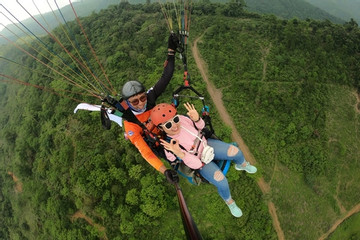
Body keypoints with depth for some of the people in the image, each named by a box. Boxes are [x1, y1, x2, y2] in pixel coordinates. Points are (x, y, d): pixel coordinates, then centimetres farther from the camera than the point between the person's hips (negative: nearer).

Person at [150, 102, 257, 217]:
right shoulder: (170, 146, -31)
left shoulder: (182, 119, -21)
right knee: (222, 183, -19)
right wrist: (179, 152, -47)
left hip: (207, 144, 4)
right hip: (201, 162, -4)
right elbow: (196, 165, -31)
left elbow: (201, 126, 0)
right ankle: (229, 202, 16)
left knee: (235, 152, -9)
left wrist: (196, 118, -24)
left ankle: (242, 165, 29)